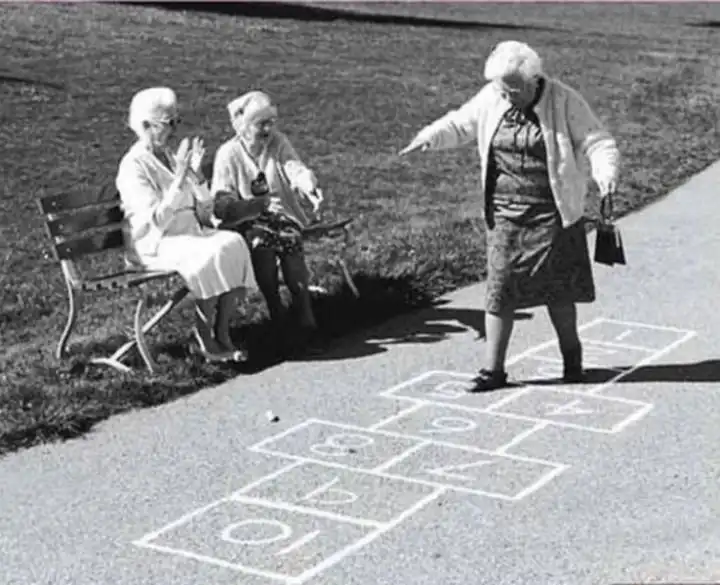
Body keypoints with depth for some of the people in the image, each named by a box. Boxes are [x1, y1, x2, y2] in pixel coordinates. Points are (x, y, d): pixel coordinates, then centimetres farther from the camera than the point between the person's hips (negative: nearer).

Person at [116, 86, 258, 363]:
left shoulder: (169, 158, 14)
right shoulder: (133, 166, -10)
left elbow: (204, 210, 12)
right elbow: (156, 220, -21)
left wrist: (196, 173, -5)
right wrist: (179, 178, -24)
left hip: (189, 232, 7)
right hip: (154, 244, -7)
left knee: (234, 243, -20)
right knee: (212, 255, -31)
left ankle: (222, 334, -18)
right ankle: (204, 339, -20)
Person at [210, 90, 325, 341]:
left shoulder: (278, 142, 6)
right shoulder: (228, 154, -3)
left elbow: (296, 169, -11)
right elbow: (222, 205, -10)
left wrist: (310, 188, -34)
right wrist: (261, 204, -24)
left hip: (282, 216, 2)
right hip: (246, 222, -2)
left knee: (290, 239, -26)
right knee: (261, 243, -29)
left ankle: (305, 312, -20)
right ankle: (276, 311, -12)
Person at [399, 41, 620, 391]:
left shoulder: (564, 102, -9)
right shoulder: (490, 99, 2)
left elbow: (598, 143, -10)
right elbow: (460, 124, 15)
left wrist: (606, 179, -28)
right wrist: (429, 137, -4)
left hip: (551, 213, -3)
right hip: (505, 212, 3)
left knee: (557, 286, 4)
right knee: (500, 287, 0)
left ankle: (571, 353, 29)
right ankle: (493, 369, 7)